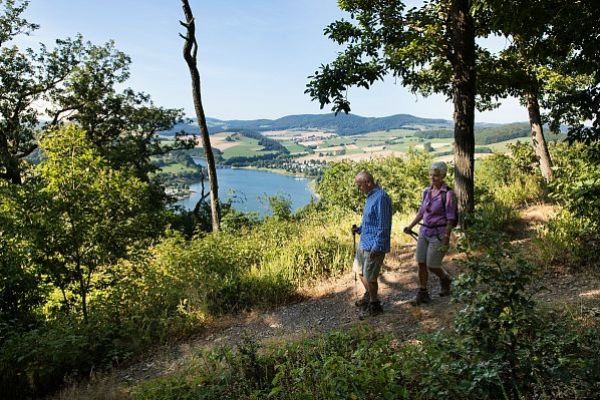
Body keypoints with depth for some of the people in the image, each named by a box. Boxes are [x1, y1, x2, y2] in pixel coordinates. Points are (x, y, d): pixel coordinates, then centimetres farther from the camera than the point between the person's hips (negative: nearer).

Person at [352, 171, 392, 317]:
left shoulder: (381, 198, -21)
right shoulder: (370, 196, 11)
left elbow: (383, 225, -23)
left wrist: (377, 246, -23)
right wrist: (359, 229, 7)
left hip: (374, 245, -10)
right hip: (364, 242, 10)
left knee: (369, 277, 0)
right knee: (360, 271, 22)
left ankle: (374, 305, 19)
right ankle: (369, 295, 42)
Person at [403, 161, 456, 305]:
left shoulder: (448, 194, -12)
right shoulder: (427, 192, 7)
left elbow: (450, 219, -13)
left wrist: (446, 239, -16)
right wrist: (410, 226, 10)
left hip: (439, 233, -6)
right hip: (424, 231, 6)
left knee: (432, 265, -1)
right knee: (421, 263, 5)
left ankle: (445, 279, 31)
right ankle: (422, 293, 16)